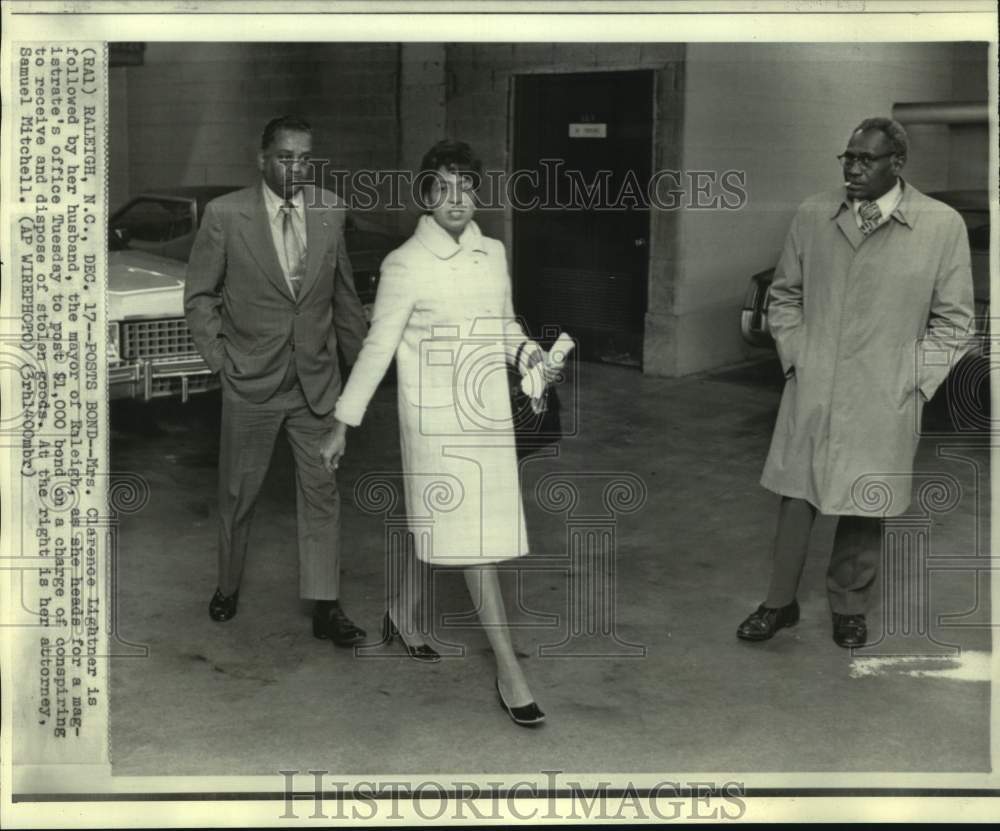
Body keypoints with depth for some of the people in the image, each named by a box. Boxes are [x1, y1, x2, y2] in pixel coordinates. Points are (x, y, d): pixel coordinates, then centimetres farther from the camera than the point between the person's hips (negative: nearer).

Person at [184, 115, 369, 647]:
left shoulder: (329, 211, 0)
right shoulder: (225, 215, -10)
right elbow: (199, 295, -1)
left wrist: (360, 357, 14)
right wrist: (219, 358, -6)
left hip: (317, 379, 2)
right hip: (251, 382, -2)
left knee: (321, 491, 4)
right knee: (238, 491, 12)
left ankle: (325, 607, 12)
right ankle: (228, 587, 33)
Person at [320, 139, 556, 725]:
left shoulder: (493, 254, 7)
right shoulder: (406, 266, -9)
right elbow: (378, 347, -6)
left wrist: (529, 352, -2)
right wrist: (344, 423, -4)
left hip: (490, 411, 6)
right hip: (436, 418, -6)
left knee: (449, 531, 14)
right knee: (472, 537, -4)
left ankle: (403, 611, 40)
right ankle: (510, 671, 1)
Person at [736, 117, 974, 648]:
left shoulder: (943, 226, -4)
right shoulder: (812, 216, 3)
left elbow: (953, 320, 2)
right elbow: (784, 296, 14)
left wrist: (915, 381, -4)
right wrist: (794, 356, 3)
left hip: (884, 403, -2)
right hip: (811, 392, 2)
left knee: (864, 507, 8)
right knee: (796, 496, 6)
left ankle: (849, 609, 26)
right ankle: (781, 602, 21)